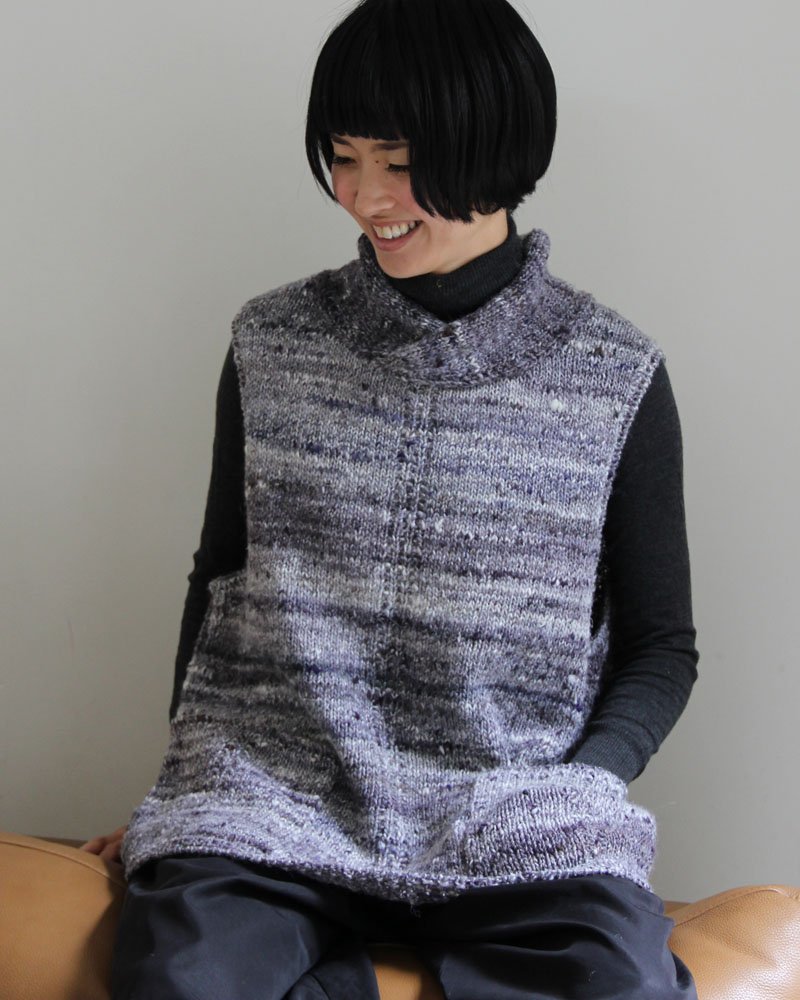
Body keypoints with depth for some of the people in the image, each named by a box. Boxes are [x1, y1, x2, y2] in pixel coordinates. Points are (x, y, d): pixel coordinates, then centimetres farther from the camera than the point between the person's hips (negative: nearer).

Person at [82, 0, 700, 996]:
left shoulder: (617, 378, 3)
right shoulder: (272, 344, 9)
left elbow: (661, 645, 10)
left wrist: (577, 788, -7)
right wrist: (184, 790, 8)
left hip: (510, 813, 0)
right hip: (269, 793, 1)